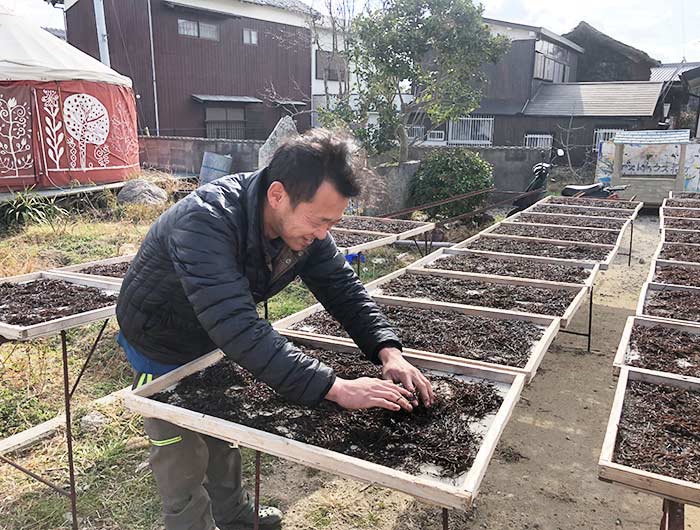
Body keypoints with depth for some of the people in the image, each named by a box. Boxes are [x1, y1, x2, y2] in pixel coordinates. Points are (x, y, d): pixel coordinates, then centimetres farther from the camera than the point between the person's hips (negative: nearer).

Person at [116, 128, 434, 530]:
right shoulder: (206, 221, -41)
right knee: (184, 459, 8)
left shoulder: (304, 220, -19)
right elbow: (238, 328, -48)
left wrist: (389, 352, -29)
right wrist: (335, 388, -49)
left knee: (224, 439, 24)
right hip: (162, 350, -6)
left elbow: (344, 288, -13)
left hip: (216, 344, 6)